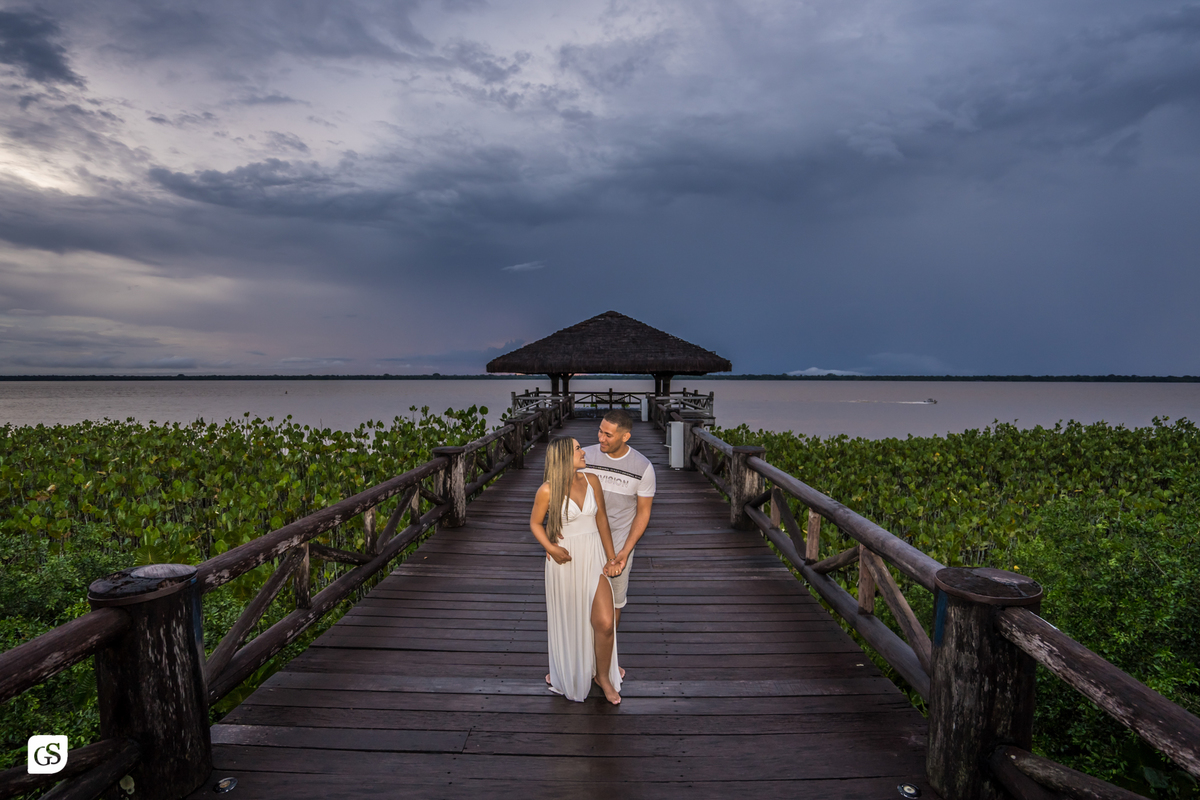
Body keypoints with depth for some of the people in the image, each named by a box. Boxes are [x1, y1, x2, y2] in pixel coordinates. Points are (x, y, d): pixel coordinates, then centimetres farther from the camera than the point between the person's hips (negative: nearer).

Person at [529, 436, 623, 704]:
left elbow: (601, 519, 5)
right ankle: (566, 674, 43)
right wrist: (551, 548, -17)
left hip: (593, 559, 3)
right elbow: (535, 523, -2)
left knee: (605, 623, -3)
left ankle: (603, 676, 23)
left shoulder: (591, 481, -4)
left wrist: (611, 556, 4)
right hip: (565, 561, -2)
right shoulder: (548, 490, -15)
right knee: (567, 622, 16)